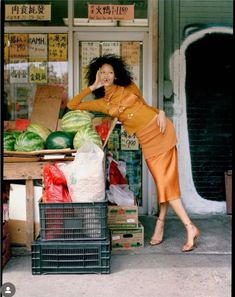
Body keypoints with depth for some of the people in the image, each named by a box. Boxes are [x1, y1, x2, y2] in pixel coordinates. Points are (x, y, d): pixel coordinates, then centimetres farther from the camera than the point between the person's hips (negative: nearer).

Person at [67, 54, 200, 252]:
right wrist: (93, 87, 0)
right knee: (163, 181, -2)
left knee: (166, 180, -3)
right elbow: (72, 106, 2)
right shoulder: (101, 103, 7)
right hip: (146, 139, 1)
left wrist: (160, 112, -2)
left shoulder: (129, 87, 6)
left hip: (160, 129, -1)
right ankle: (190, 228, 5)